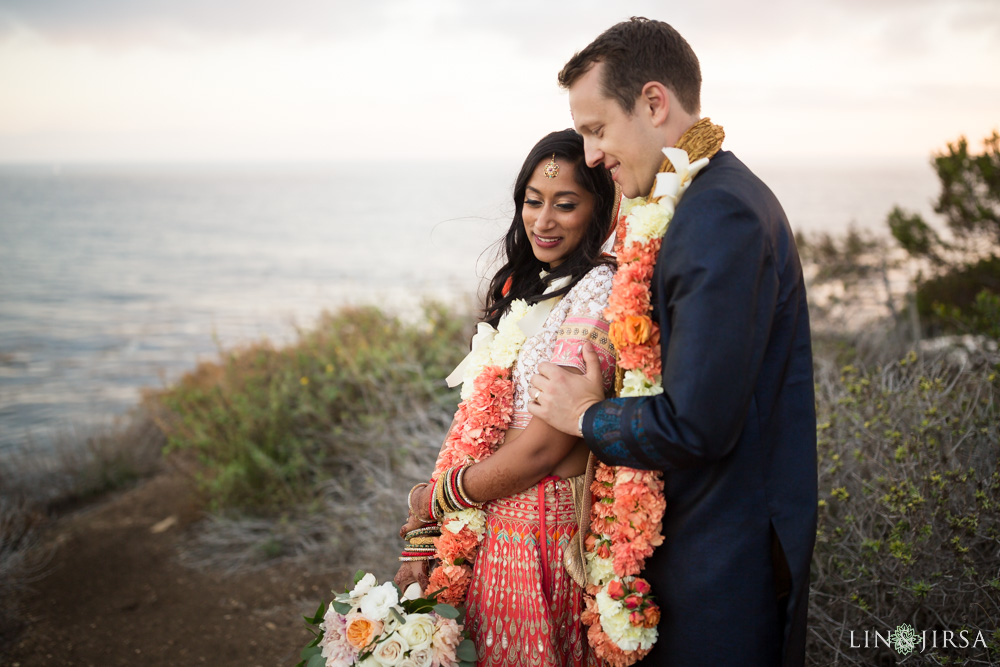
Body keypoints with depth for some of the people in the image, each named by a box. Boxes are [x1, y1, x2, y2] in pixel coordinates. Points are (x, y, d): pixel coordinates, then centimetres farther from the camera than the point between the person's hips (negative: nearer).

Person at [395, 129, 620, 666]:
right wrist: (420, 542, 2)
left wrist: (436, 500, -5)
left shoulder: (599, 290, -16)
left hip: (543, 536, -7)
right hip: (484, 527, 7)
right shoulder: (519, 285, 9)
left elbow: (545, 445, -19)